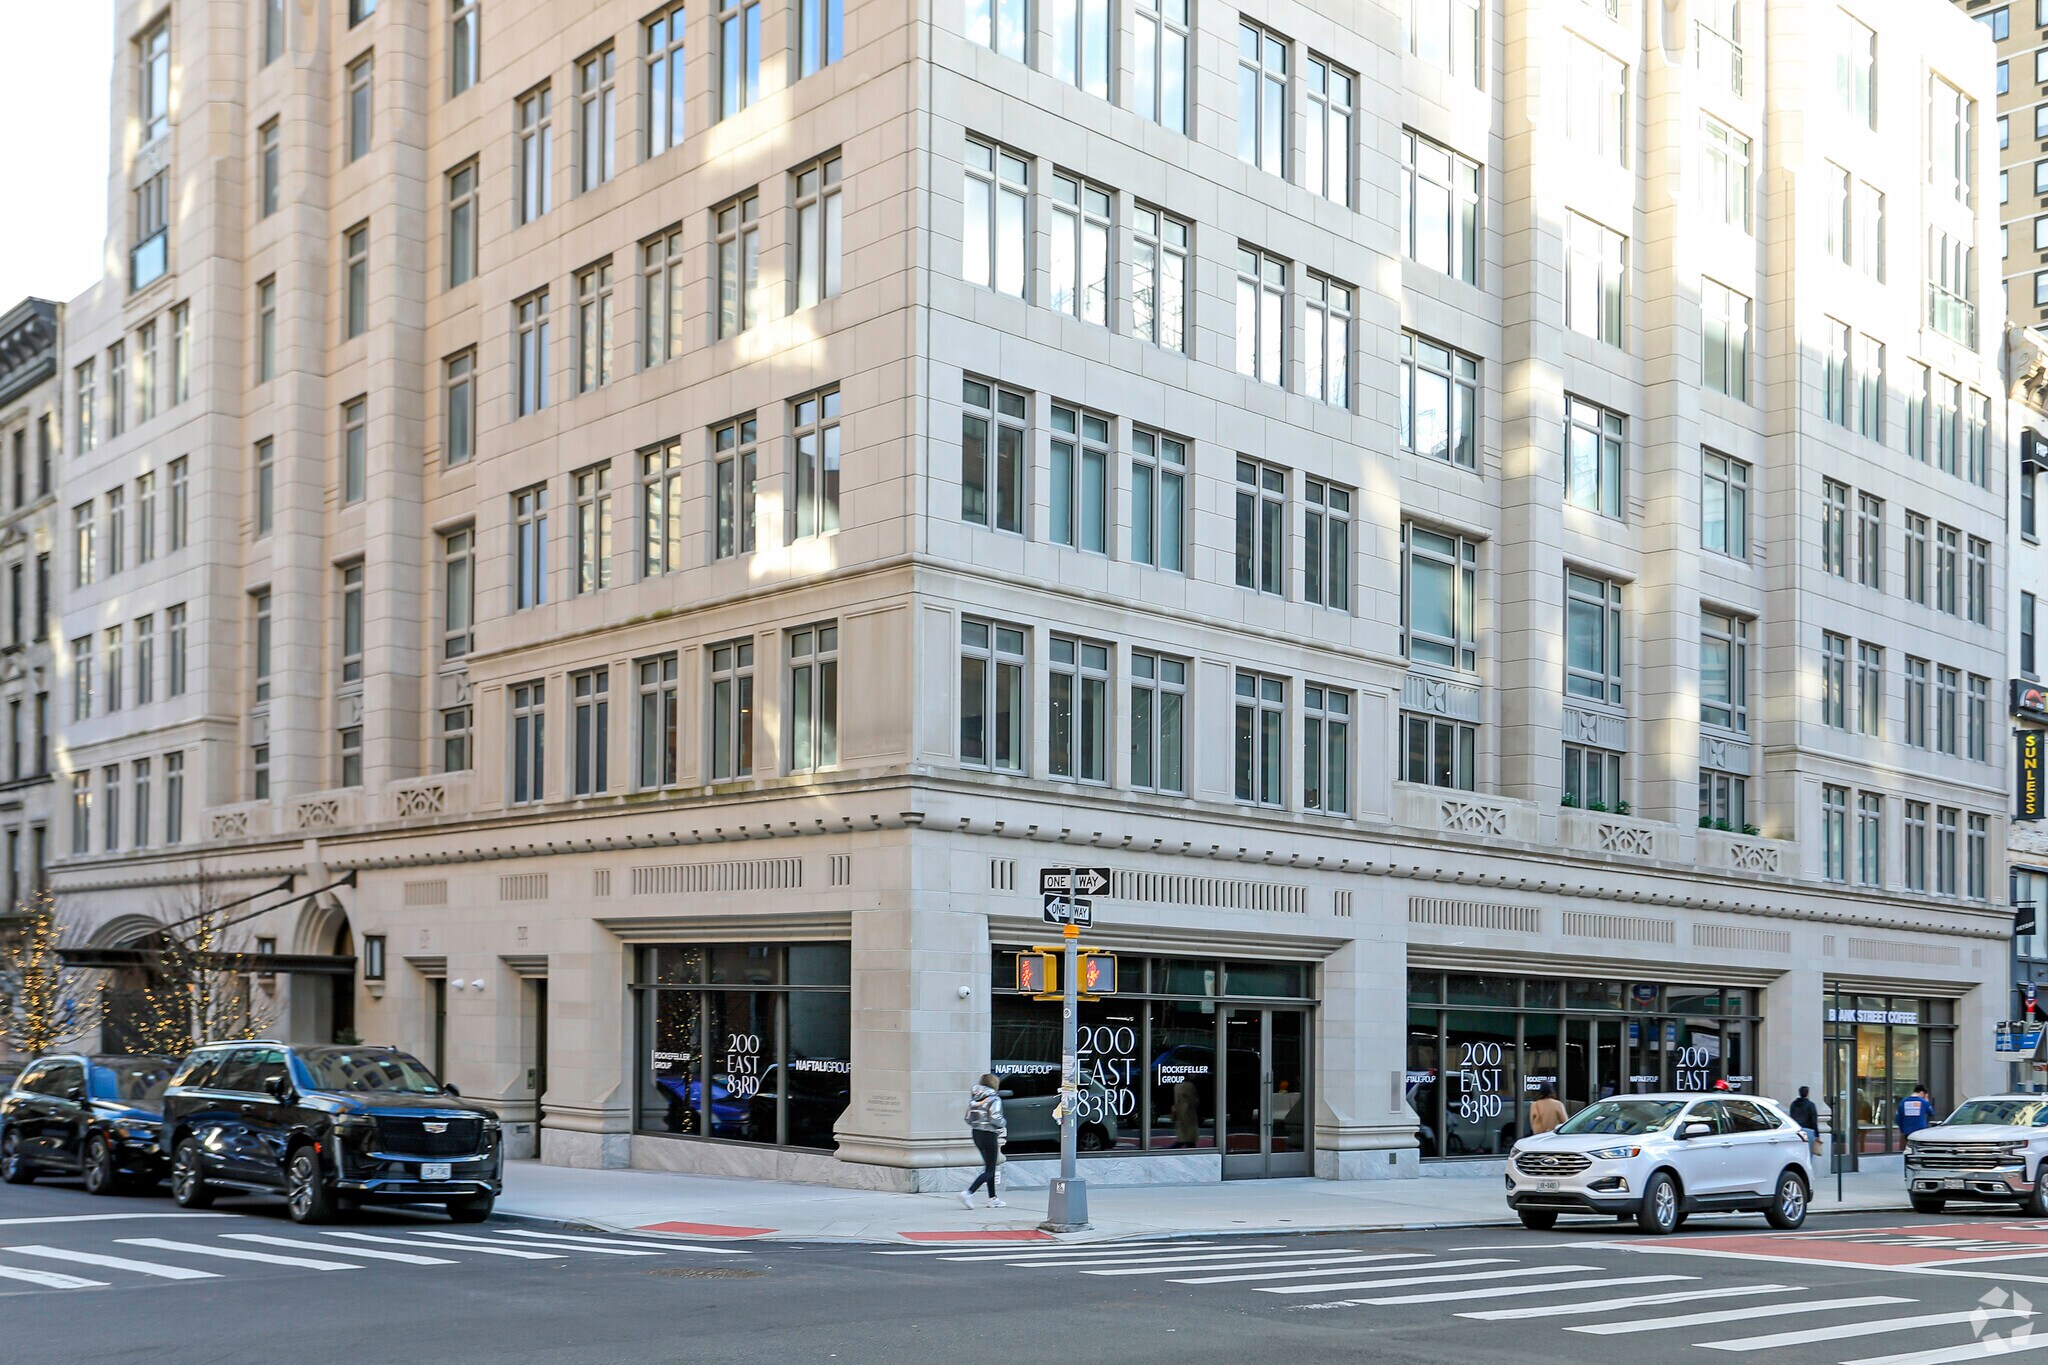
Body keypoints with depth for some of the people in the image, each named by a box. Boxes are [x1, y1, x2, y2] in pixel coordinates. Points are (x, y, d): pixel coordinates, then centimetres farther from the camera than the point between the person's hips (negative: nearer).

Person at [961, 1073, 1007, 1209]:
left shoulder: (973, 1098, 5)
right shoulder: (994, 1099, -14)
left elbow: (968, 1119, 5)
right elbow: (995, 1119, -22)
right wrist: (1004, 1123, -2)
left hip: (976, 1134, 7)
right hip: (989, 1135, -7)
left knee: (990, 1166, 20)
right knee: (989, 1170, -1)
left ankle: (993, 1198, 23)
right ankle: (968, 1193, -16)